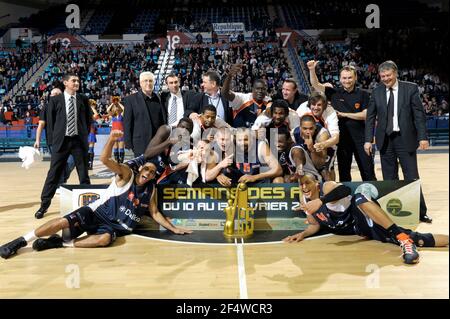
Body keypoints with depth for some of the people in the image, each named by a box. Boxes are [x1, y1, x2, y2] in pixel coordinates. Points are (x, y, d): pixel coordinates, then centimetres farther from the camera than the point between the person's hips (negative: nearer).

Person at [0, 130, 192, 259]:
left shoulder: (151, 190, 7)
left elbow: (155, 213, 15)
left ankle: (59, 243, -19)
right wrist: (111, 139, -39)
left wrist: (174, 228, 7)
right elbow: (104, 160, -21)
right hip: (97, 212, -2)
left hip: (117, 226, 2)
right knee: (65, 221, -22)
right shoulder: (126, 174, -5)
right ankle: (19, 242, -5)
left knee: (105, 239, -33)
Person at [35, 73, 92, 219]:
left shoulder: (83, 99, 5)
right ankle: (44, 205, 12)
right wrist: (53, 139, -1)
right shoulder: (55, 100, 2)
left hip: (79, 140, 1)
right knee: (53, 174, 2)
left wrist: (85, 135, 5)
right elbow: (50, 121, 4)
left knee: (83, 174, 7)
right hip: (61, 141, -1)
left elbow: (89, 119, 11)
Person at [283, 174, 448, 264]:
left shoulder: (326, 187, -12)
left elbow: (346, 190, -33)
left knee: (359, 198, -41)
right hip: (357, 230, 5)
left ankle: (403, 237, -41)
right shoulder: (306, 202, 9)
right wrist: (303, 234, -1)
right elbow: (314, 224, 19)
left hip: (362, 217, -5)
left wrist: (321, 201, -41)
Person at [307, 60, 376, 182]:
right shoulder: (334, 93, 4)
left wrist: (344, 114, -10)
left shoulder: (362, 94, 2)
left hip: (360, 138, -1)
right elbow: (315, 84, -2)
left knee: (368, 172, 3)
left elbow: (365, 115, -6)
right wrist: (312, 70, -17)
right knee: (344, 172, 11)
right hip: (342, 138, 1)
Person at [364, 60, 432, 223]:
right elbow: (370, 117, 6)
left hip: (405, 138, -2)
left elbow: (419, 114, -3)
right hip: (385, 140, 2)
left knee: (412, 177, 2)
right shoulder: (376, 92, 5)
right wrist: (368, 139, -1)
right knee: (389, 179, 8)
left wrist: (422, 137, -10)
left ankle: (420, 212, 13)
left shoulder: (411, 88, -1)